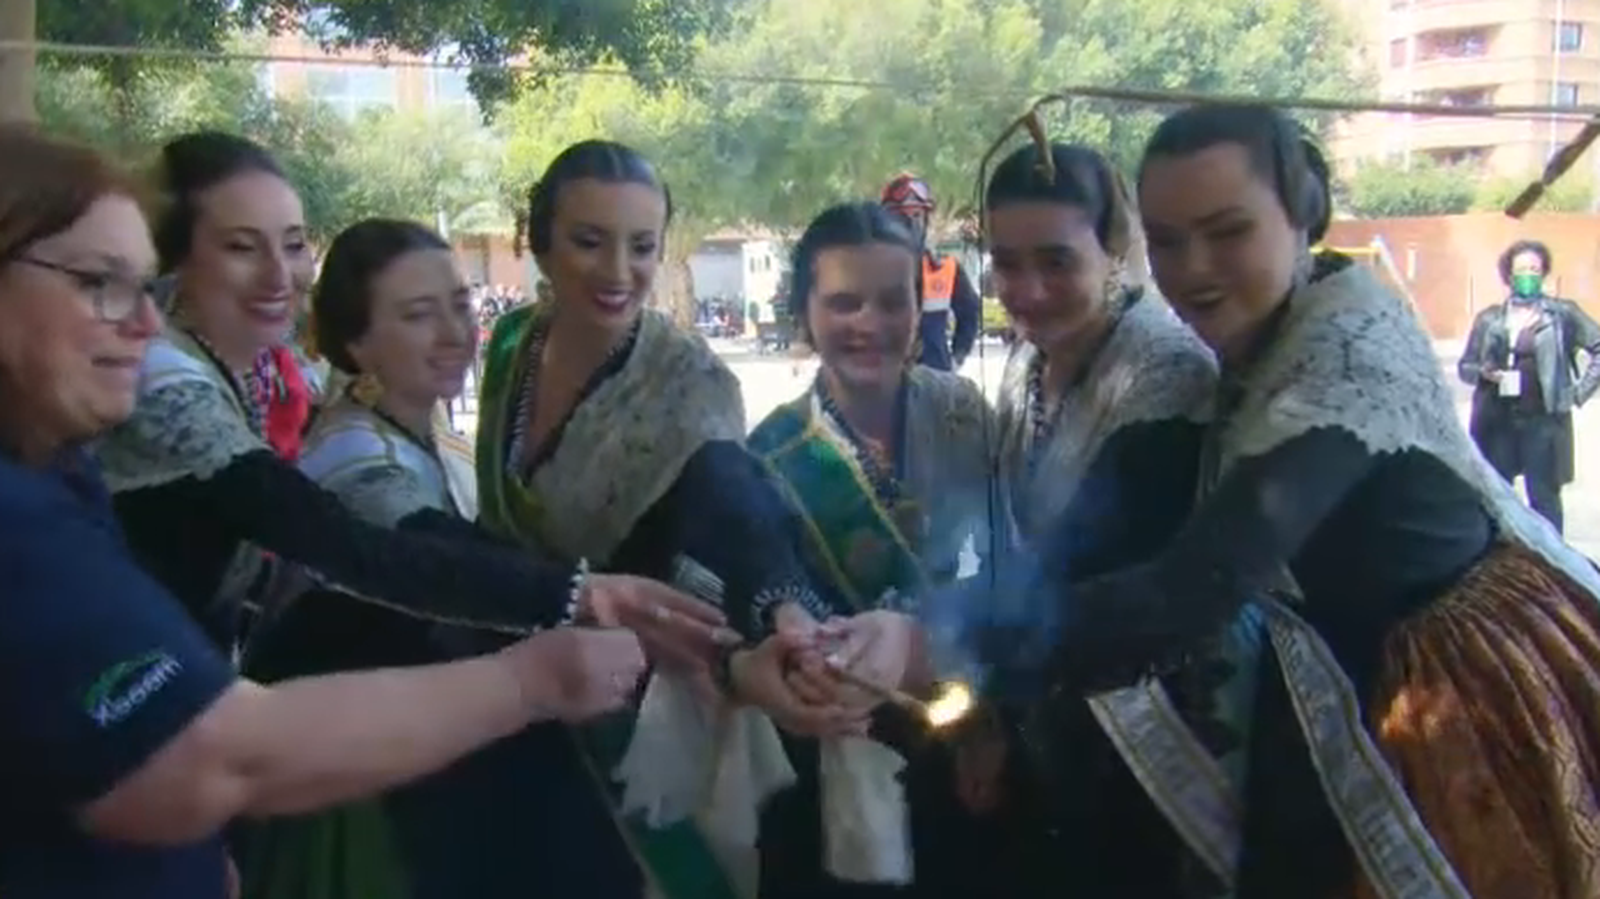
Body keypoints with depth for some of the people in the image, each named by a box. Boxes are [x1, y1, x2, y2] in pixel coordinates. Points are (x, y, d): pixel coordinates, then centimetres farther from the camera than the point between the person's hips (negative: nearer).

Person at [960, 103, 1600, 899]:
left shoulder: (1351, 342, -29)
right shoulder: (1248, 347, -1)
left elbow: (1200, 587, -41)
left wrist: (956, 648, -51)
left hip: (1481, 694, -7)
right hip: (1353, 699, 8)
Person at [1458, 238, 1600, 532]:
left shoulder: (1563, 314, 2)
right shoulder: (1489, 318, 9)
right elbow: (1465, 366, 12)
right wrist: (1484, 373, -8)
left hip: (1543, 420, -2)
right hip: (1498, 421, 2)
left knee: (1544, 498, 1)